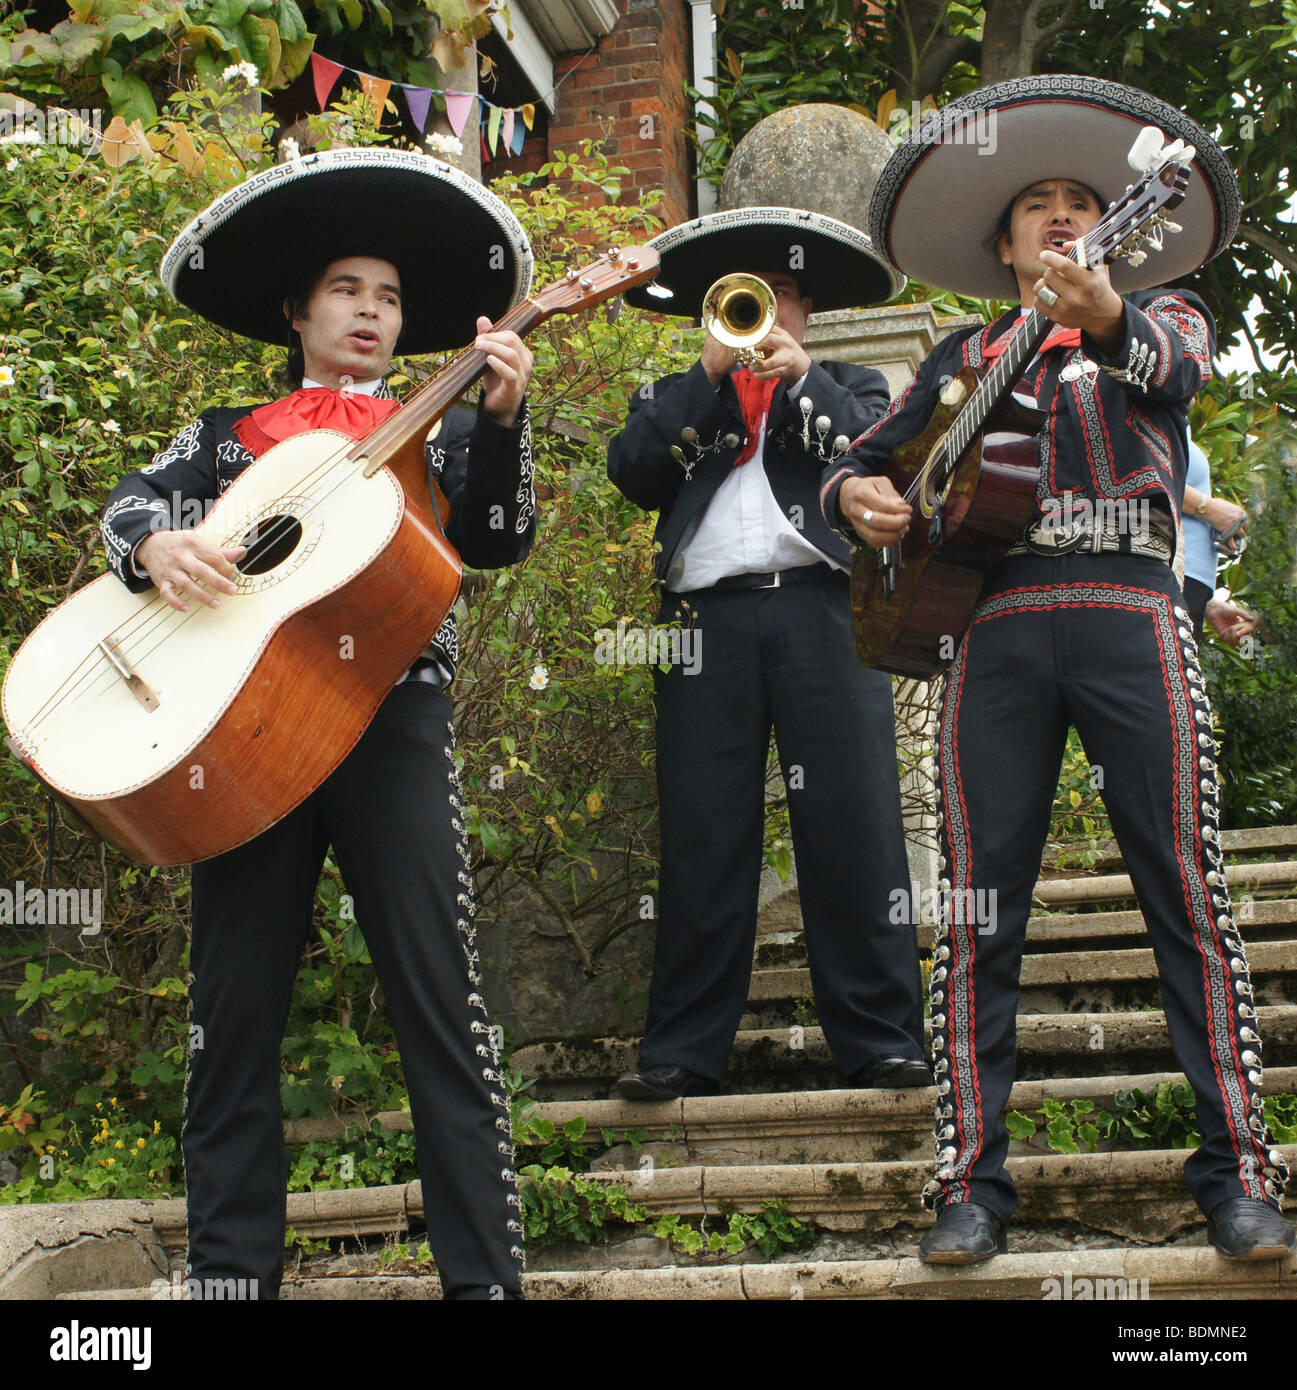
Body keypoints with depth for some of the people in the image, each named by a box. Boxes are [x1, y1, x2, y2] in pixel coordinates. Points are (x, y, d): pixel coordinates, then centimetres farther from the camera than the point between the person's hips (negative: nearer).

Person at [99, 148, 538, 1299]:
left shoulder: (433, 435, 19)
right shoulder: (227, 435, 23)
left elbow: (499, 538, 3)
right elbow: (129, 505, 10)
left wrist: (502, 419, -13)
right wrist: (156, 545, -13)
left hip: (390, 709, -1)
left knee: (440, 1003, -7)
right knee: (234, 1009, 2)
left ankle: (487, 1273, -3)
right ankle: (230, 1266, 13)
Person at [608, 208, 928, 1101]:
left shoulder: (849, 389, 23)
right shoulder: (677, 400, 25)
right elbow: (633, 473, 5)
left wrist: (803, 376, -8)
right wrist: (709, 373, 0)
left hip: (821, 613, -1)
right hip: (706, 618, 1)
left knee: (854, 821, -7)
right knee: (703, 834, -3)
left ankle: (881, 1040, -3)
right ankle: (685, 1051, 1)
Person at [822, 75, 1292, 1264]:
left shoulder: (1163, 310, 17)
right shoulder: (964, 357, 24)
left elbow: (1176, 367, -8)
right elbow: (855, 461, 25)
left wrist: (1105, 317, -32)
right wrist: (856, 497, -1)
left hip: (1128, 610, -2)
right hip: (994, 620, 2)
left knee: (1187, 889, -6)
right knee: (977, 906, -1)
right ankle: (972, 1181, 5)